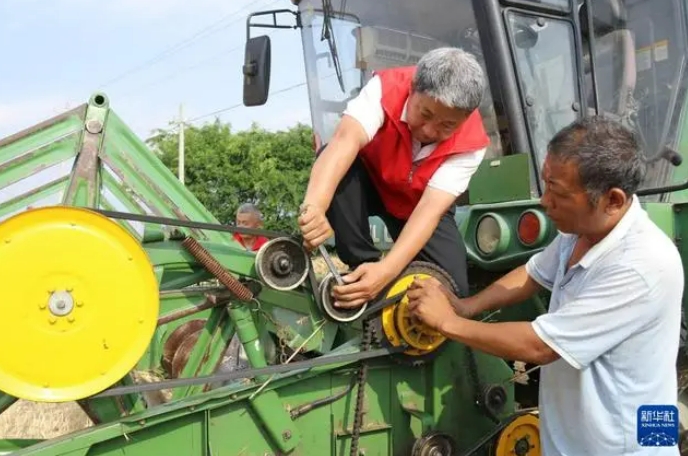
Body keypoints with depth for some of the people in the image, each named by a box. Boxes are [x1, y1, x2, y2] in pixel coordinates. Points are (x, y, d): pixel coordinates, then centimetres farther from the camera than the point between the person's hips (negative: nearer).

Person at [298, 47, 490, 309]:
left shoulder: (470, 142, -28)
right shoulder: (386, 89, -33)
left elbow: (430, 209, -36)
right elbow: (346, 140, -51)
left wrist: (386, 270, -51)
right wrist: (315, 206, -70)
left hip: (418, 204, 1)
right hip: (369, 182, 0)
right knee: (335, 165, -35)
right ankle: (362, 267, -22)